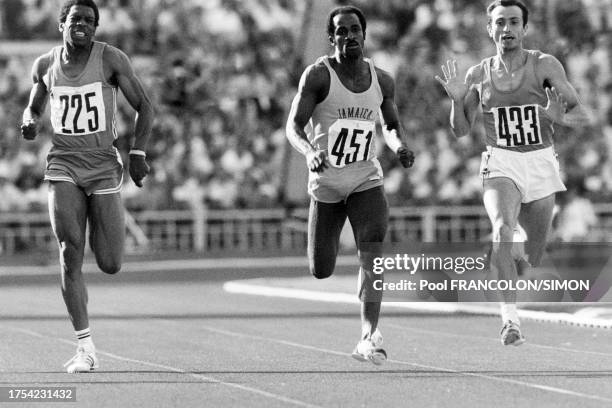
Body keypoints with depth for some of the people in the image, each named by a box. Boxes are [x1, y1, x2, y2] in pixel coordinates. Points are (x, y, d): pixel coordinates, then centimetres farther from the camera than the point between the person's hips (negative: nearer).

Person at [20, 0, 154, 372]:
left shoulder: (111, 59, -4)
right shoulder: (45, 66, 5)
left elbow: (145, 108, 1)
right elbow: (34, 108, 22)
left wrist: (138, 153, -10)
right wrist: (30, 123, -2)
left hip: (104, 164, -1)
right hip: (64, 164, 1)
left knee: (110, 265, -3)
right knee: (70, 253, -14)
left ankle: (111, 226, 37)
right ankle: (86, 348, -10)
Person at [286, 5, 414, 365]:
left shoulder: (382, 81, 1)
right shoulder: (318, 75, -11)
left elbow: (391, 125, 17)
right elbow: (294, 126, -15)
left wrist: (400, 145, -6)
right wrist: (311, 152, -35)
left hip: (366, 179, 1)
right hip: (326, 182, -1)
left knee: (372, 251, -21)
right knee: (321, 271, 6)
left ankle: (369, 338, -27)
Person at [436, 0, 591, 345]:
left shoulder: (545, 66, -5)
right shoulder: (478, 76, 3)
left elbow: (583, 116, -6)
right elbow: (461, 130, 11)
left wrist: (561, 118, -28)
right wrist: (457, 99, -7)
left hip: (541, 164, 1)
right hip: (501, 164, -1)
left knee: (533, 258, 10)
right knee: (503, 230, -29)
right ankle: (511, 320, -31)